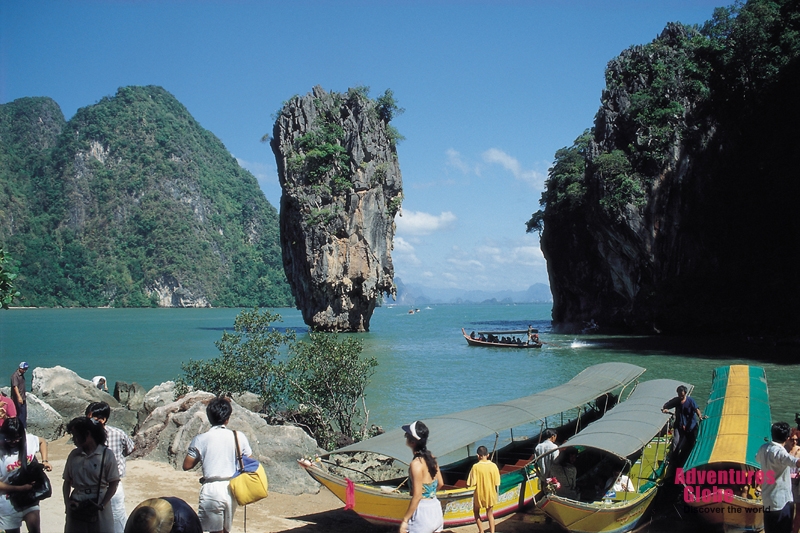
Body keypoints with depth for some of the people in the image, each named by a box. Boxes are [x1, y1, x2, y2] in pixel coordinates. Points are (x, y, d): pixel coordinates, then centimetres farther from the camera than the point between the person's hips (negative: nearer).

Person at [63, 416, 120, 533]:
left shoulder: (106, 455, -6)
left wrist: (102, 505, -14)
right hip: (76, 507, 4)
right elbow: (67, 482, 10)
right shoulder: (73, 455, 6)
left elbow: (113, 483, -6)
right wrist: (67, 502, -4)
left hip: (97, 506, -4)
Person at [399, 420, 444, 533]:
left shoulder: (416, 463, -20)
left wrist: (405, 520, -14)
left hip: (423, 512, -8)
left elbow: (417, 496, -20)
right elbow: (440, 484, 14)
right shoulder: (431, 457, 3)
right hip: (435, 508, 8)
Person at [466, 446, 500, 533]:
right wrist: (495, 493, 12)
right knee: (490, 514, 20)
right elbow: (497, 483, -6)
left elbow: (471, 483, -18)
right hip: (490, 494, 2)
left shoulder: (475, 467, -19)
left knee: (476, 512, 23)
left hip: (479, 494, -2)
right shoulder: (493, 466, -12)